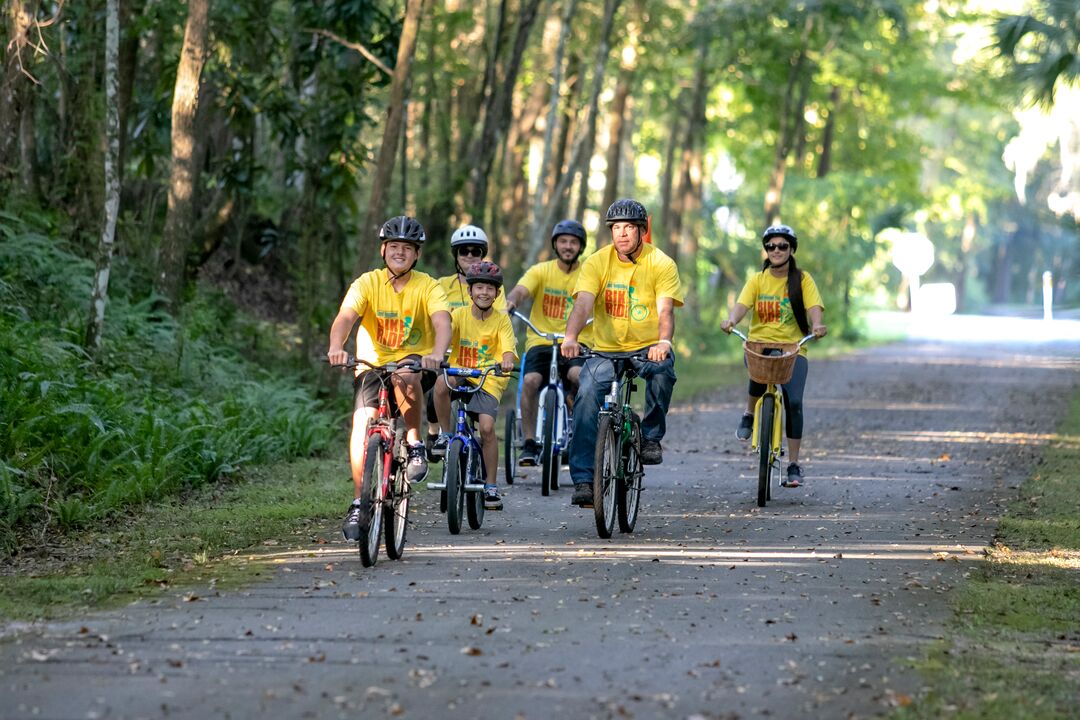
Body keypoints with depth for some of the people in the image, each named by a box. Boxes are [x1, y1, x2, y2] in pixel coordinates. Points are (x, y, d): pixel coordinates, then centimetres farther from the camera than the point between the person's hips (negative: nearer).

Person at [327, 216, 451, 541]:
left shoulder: (427, 287, -8)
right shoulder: (367, 283, -6)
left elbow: (442, 322, -24)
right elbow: (345, 317, -21)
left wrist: (437, 353, -46)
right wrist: (336, 348, -43)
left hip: (415, 361, -2)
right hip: (374, 364, 2)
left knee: (405, 377, -38)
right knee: (362, 422, -17)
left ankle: (415, 444, -17)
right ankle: (358, 504, -8)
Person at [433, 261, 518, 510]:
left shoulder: (501, 320, -2)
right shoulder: (459, 315, 0)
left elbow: (509, 348, -16)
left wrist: (507, 360, -39)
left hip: (488, 380, -1)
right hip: (459, 374, 1)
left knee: (487, 427, -18)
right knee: (442, 385, -34)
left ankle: (491, 485, -4)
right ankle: (444, 434, -11)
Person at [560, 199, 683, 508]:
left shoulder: (661, 264, -6)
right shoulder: (597, 262, -3)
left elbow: (665, 310, -18)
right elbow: (583, 304, -15)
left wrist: (663, 342, -39)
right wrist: (570, 337, -35)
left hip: (647, 349, -1)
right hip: (606, 350, 1)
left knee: (663, 371, -35)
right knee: (587, 396, -22)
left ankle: (651, 436, -11)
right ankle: (582, 479, -20)